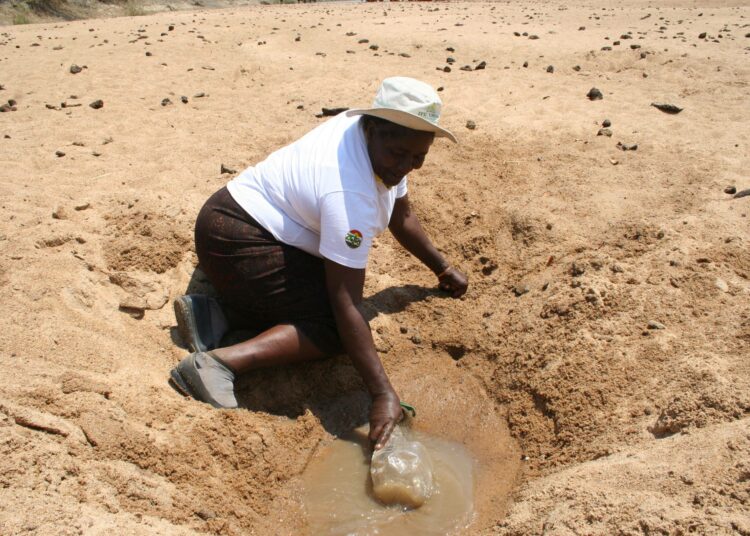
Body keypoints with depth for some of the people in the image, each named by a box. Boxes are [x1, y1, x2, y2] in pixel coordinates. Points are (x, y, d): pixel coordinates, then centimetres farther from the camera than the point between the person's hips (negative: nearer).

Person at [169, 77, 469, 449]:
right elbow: (346, 304, -31)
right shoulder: (351, 195, -30)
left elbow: (402, 216, 13)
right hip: (236, 243, -10)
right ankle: (219, 361, -22)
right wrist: (382, 395, -29)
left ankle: (217, 314, 4)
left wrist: (443, 269, 20)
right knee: (336, 327, -14)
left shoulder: (380, 141, -2)